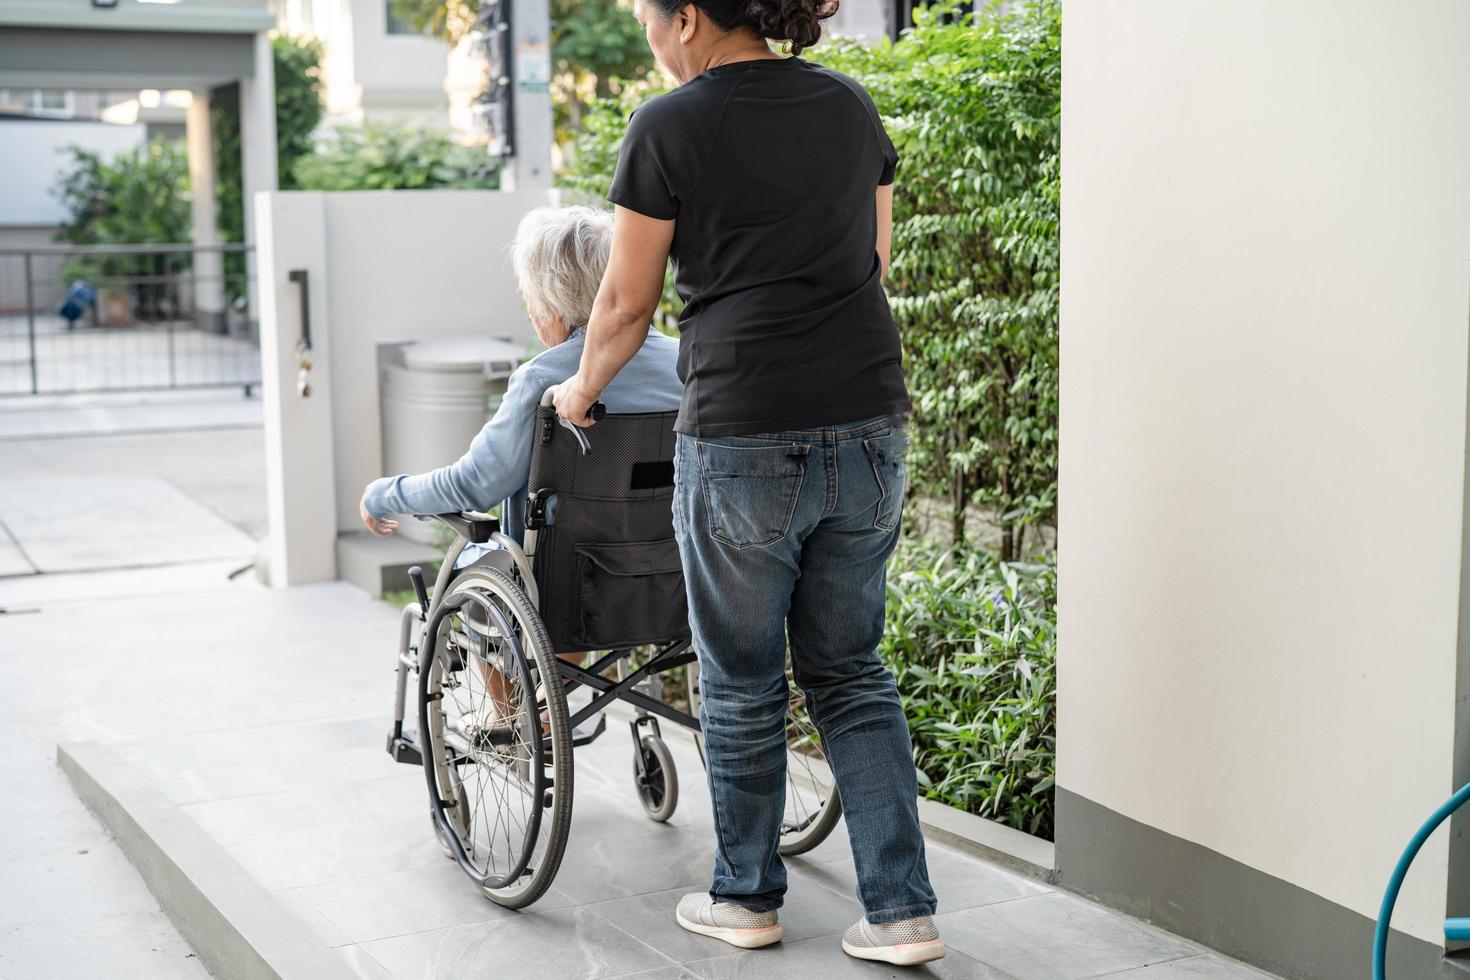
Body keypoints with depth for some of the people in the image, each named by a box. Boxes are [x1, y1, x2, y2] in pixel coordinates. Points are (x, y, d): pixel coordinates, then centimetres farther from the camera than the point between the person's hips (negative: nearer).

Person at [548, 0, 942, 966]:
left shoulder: (670, 127, -5)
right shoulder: (851, 105, 10)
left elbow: (626, 306, 1)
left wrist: (583, 390, 20)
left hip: (743, 443, -5)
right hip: (870, 431, 5)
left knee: (742, 681, 12)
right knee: (851, 671, 16)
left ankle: (747, 896, 28)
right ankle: (903, 908, 14)